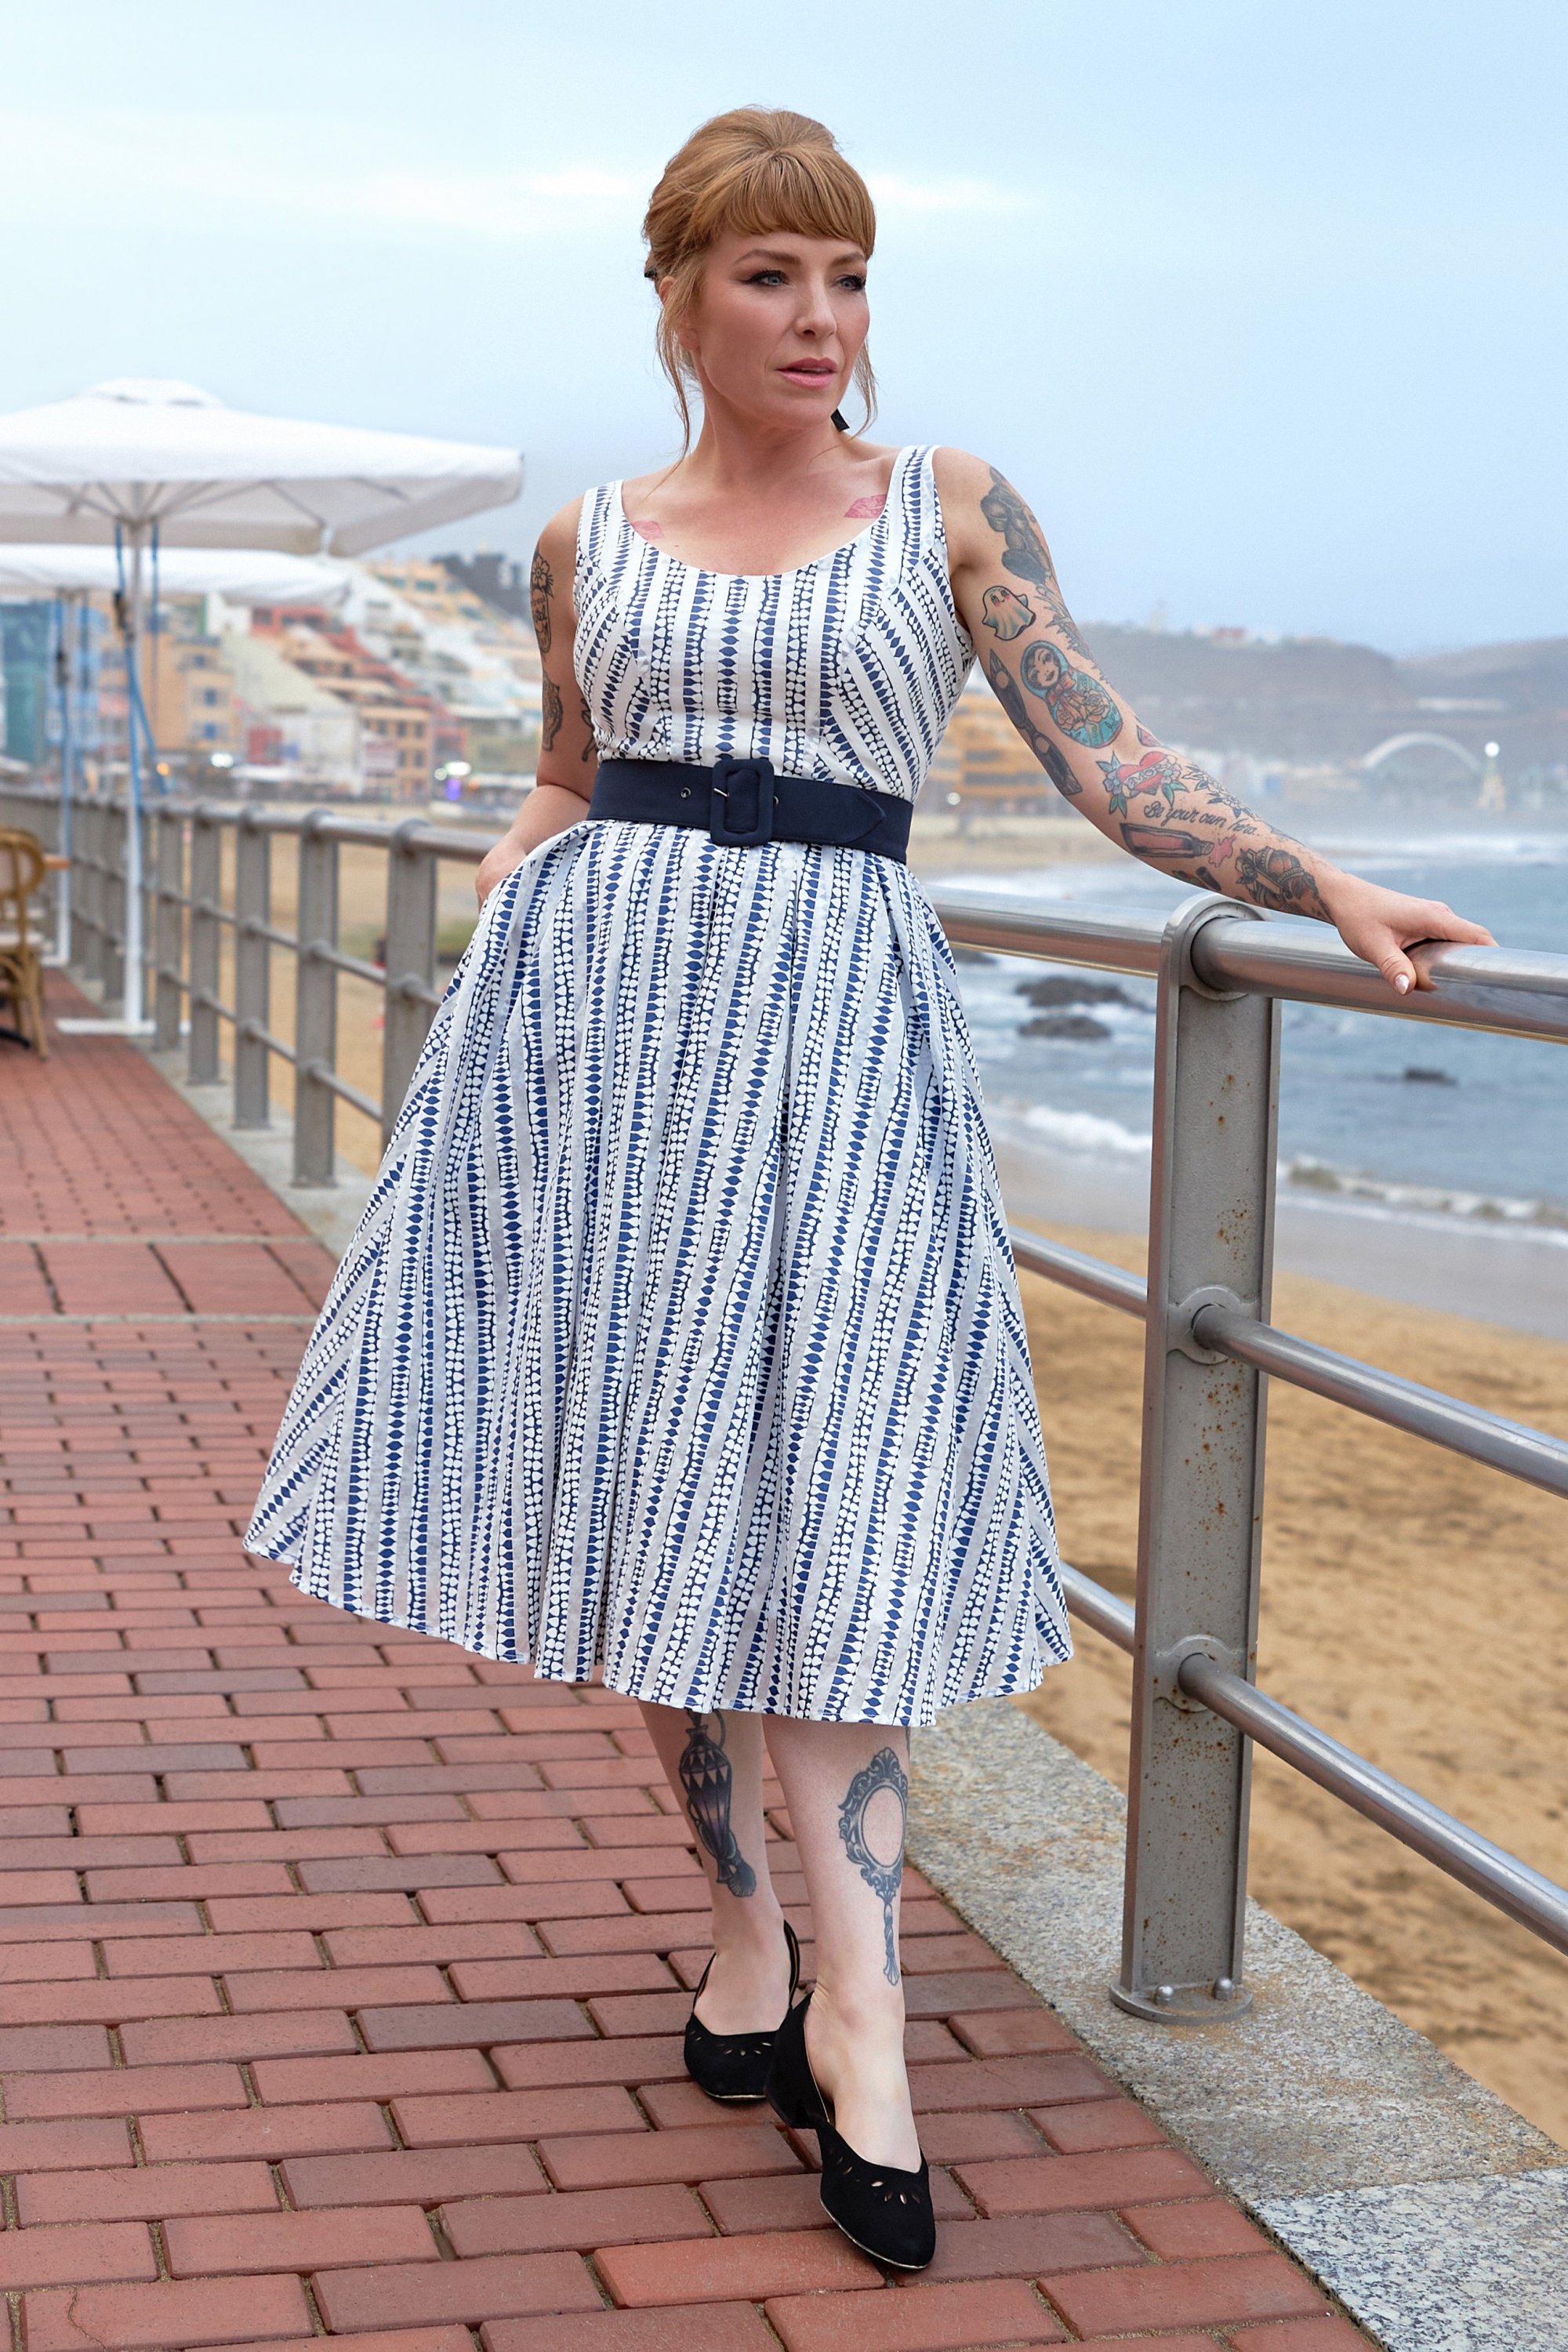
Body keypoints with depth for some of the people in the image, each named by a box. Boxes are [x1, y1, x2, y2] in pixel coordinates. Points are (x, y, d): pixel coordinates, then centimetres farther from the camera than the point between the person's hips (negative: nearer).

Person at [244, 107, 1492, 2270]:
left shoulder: (953, 508, 7)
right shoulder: (592, 543, 12)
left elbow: (1109, 764, 2)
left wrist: (1328, 890, -8)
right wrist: (503, 881, 0)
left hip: (834, 1021, -2)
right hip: (606, 1000, 2)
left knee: (819, 1492, -9)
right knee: (649, 1480, 3)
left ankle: (856, 2014, -7)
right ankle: (748, 1928, 17)